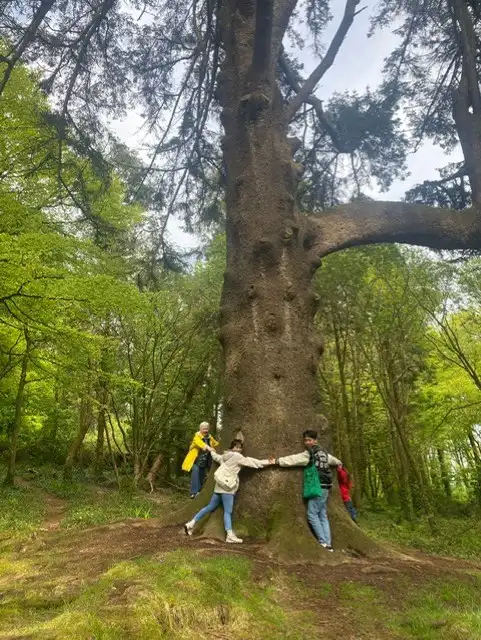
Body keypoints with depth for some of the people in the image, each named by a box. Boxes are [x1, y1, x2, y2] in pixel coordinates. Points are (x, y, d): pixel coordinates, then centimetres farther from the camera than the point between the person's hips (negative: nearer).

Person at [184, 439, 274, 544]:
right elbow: (251, 462, -9)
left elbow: (216, 457, 34)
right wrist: (268, 462, -6)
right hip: (226, 486, -9)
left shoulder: (225, 456, 15)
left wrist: (212, 451, 58)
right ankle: (230, 535, -20)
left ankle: (191, 523, 17)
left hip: (221, 485, 9)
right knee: (228, 511, -12)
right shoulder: (237, 456, -8)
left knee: (210, 507, 14)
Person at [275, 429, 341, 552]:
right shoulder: (323, 453, 16)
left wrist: (278, 460, -6)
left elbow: (294, 459, -13)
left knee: (312, 514, -3)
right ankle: (328, 544, 10)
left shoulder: (309, 454, -11)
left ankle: (323, 543, -2)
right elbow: (333, 460, 36)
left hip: (318, 488, -9)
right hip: (324, 488, 9)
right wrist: (339, 463, 59)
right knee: (323, 516, 10)